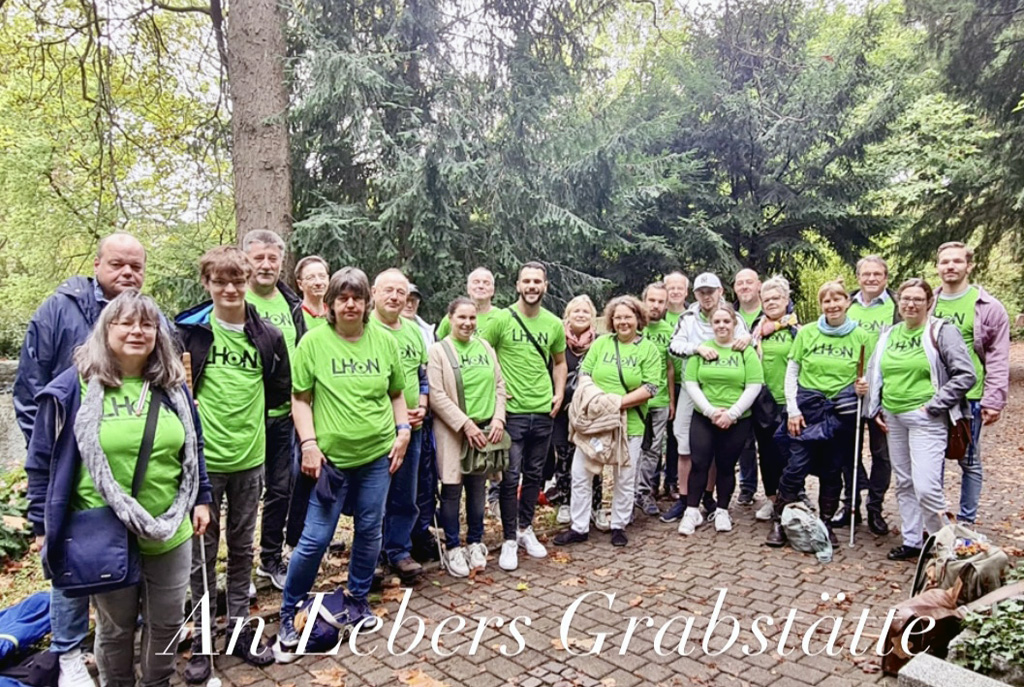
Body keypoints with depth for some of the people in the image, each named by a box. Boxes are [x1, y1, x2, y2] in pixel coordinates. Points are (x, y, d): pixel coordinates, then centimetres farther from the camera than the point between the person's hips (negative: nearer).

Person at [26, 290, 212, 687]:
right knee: (115, 627, 17)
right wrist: (45, 523, -4)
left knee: (167, 623, 17)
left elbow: (194, 449, 12)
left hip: (170, 533, 3)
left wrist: (201, 500, 10)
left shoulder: (173, 387, 3)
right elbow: (42, 462, -4)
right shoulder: (73, 387, -9)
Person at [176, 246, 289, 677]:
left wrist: (246, 409, 4)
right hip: (202, 459, -2)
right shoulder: (188, 330, -6)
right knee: (202, 553, 9)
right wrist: (194, 414, -6)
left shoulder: (267, 335, 0)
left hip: (249, 458, 2)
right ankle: (201, 642, 23)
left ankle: (241, 630, 29)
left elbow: (279, 391, 10)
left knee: (242, 549, 15)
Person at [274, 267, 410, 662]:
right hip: (331, 456, -3)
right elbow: (300, 399, -3)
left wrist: (403, 430, 3)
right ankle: (288, 614, 19)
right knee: (315, 539, -1)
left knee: (370, 531, 14)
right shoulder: (313, 341, -5)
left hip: (377, 454, 3)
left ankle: (359, 599, 35)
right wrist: (309, 443, -11)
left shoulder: (385, 341, 3)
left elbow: (396, 393, 13)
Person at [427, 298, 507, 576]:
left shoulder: (485, 347, 9)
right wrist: (466, 424, -15)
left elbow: (499, 385, 10)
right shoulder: (438, 350, -5)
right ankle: (452, 549, 16)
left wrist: (498, 418, -3)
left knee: (477, 487, 11)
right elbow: (437, 396, -11)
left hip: (485, 429, 4)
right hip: (452, 430, -4)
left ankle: (475, 543, 26)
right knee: (452, 489, 2)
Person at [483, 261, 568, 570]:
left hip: (543, 412, 4)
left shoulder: (554, 323, 5)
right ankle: (509, 539, 13)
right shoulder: (502, 318, -7)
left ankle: (526, 529, 31)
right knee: (511, 476, 0)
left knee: (534, 474, 14)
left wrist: (559, 393, 6)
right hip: (511, 411, -4)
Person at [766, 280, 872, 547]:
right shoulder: (806, 333, 0)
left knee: (833, 471, 11)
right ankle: (778, 521, 7)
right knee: (797, 466, -5)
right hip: (808, 407, -1)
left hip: (842, 411, 1)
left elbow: (867, 375, 10)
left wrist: (864, 386, -13)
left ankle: (826, 523, 26)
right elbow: (791, 373, 2)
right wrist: (792, 409, -4)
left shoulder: (860, 336, 2)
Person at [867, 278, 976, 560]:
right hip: (893, 419, 6)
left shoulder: (942, 331, -5)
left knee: (926, 486, -12)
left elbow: (966, 375, -10)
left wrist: (934, 405, -12)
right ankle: (912, 541, 23)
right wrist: (876, 409, 11)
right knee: (904, 484, 12)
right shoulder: (889, 334, 12)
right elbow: (874, 373, 19)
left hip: (925, 420, -6)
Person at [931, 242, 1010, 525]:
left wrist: (994, 400, -10)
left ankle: (966, 521, 21)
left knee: (969, 461, 9)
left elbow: (998, 360, -5)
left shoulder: (988, 307, -3)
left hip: (969, 397, -3)